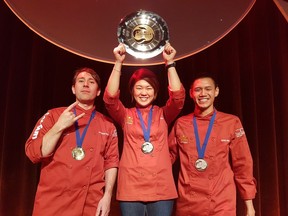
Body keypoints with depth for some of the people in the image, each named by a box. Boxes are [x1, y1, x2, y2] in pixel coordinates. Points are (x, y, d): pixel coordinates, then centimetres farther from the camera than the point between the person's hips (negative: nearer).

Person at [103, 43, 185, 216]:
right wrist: (119, 62, -13)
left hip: (161, 189, 1)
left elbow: (178, 96, -7)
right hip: (131, 189, 0)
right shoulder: (126, 115, 9)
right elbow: (110, 97, -8)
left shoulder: (163, 115, 10)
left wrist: (170, 63, -10)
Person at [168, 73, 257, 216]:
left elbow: (242, 164, 1)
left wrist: (249, 203, 1)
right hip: (187, 204, 2)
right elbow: (169, 156, 12)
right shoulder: (180, 123, 3)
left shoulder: (232, 122, -1)